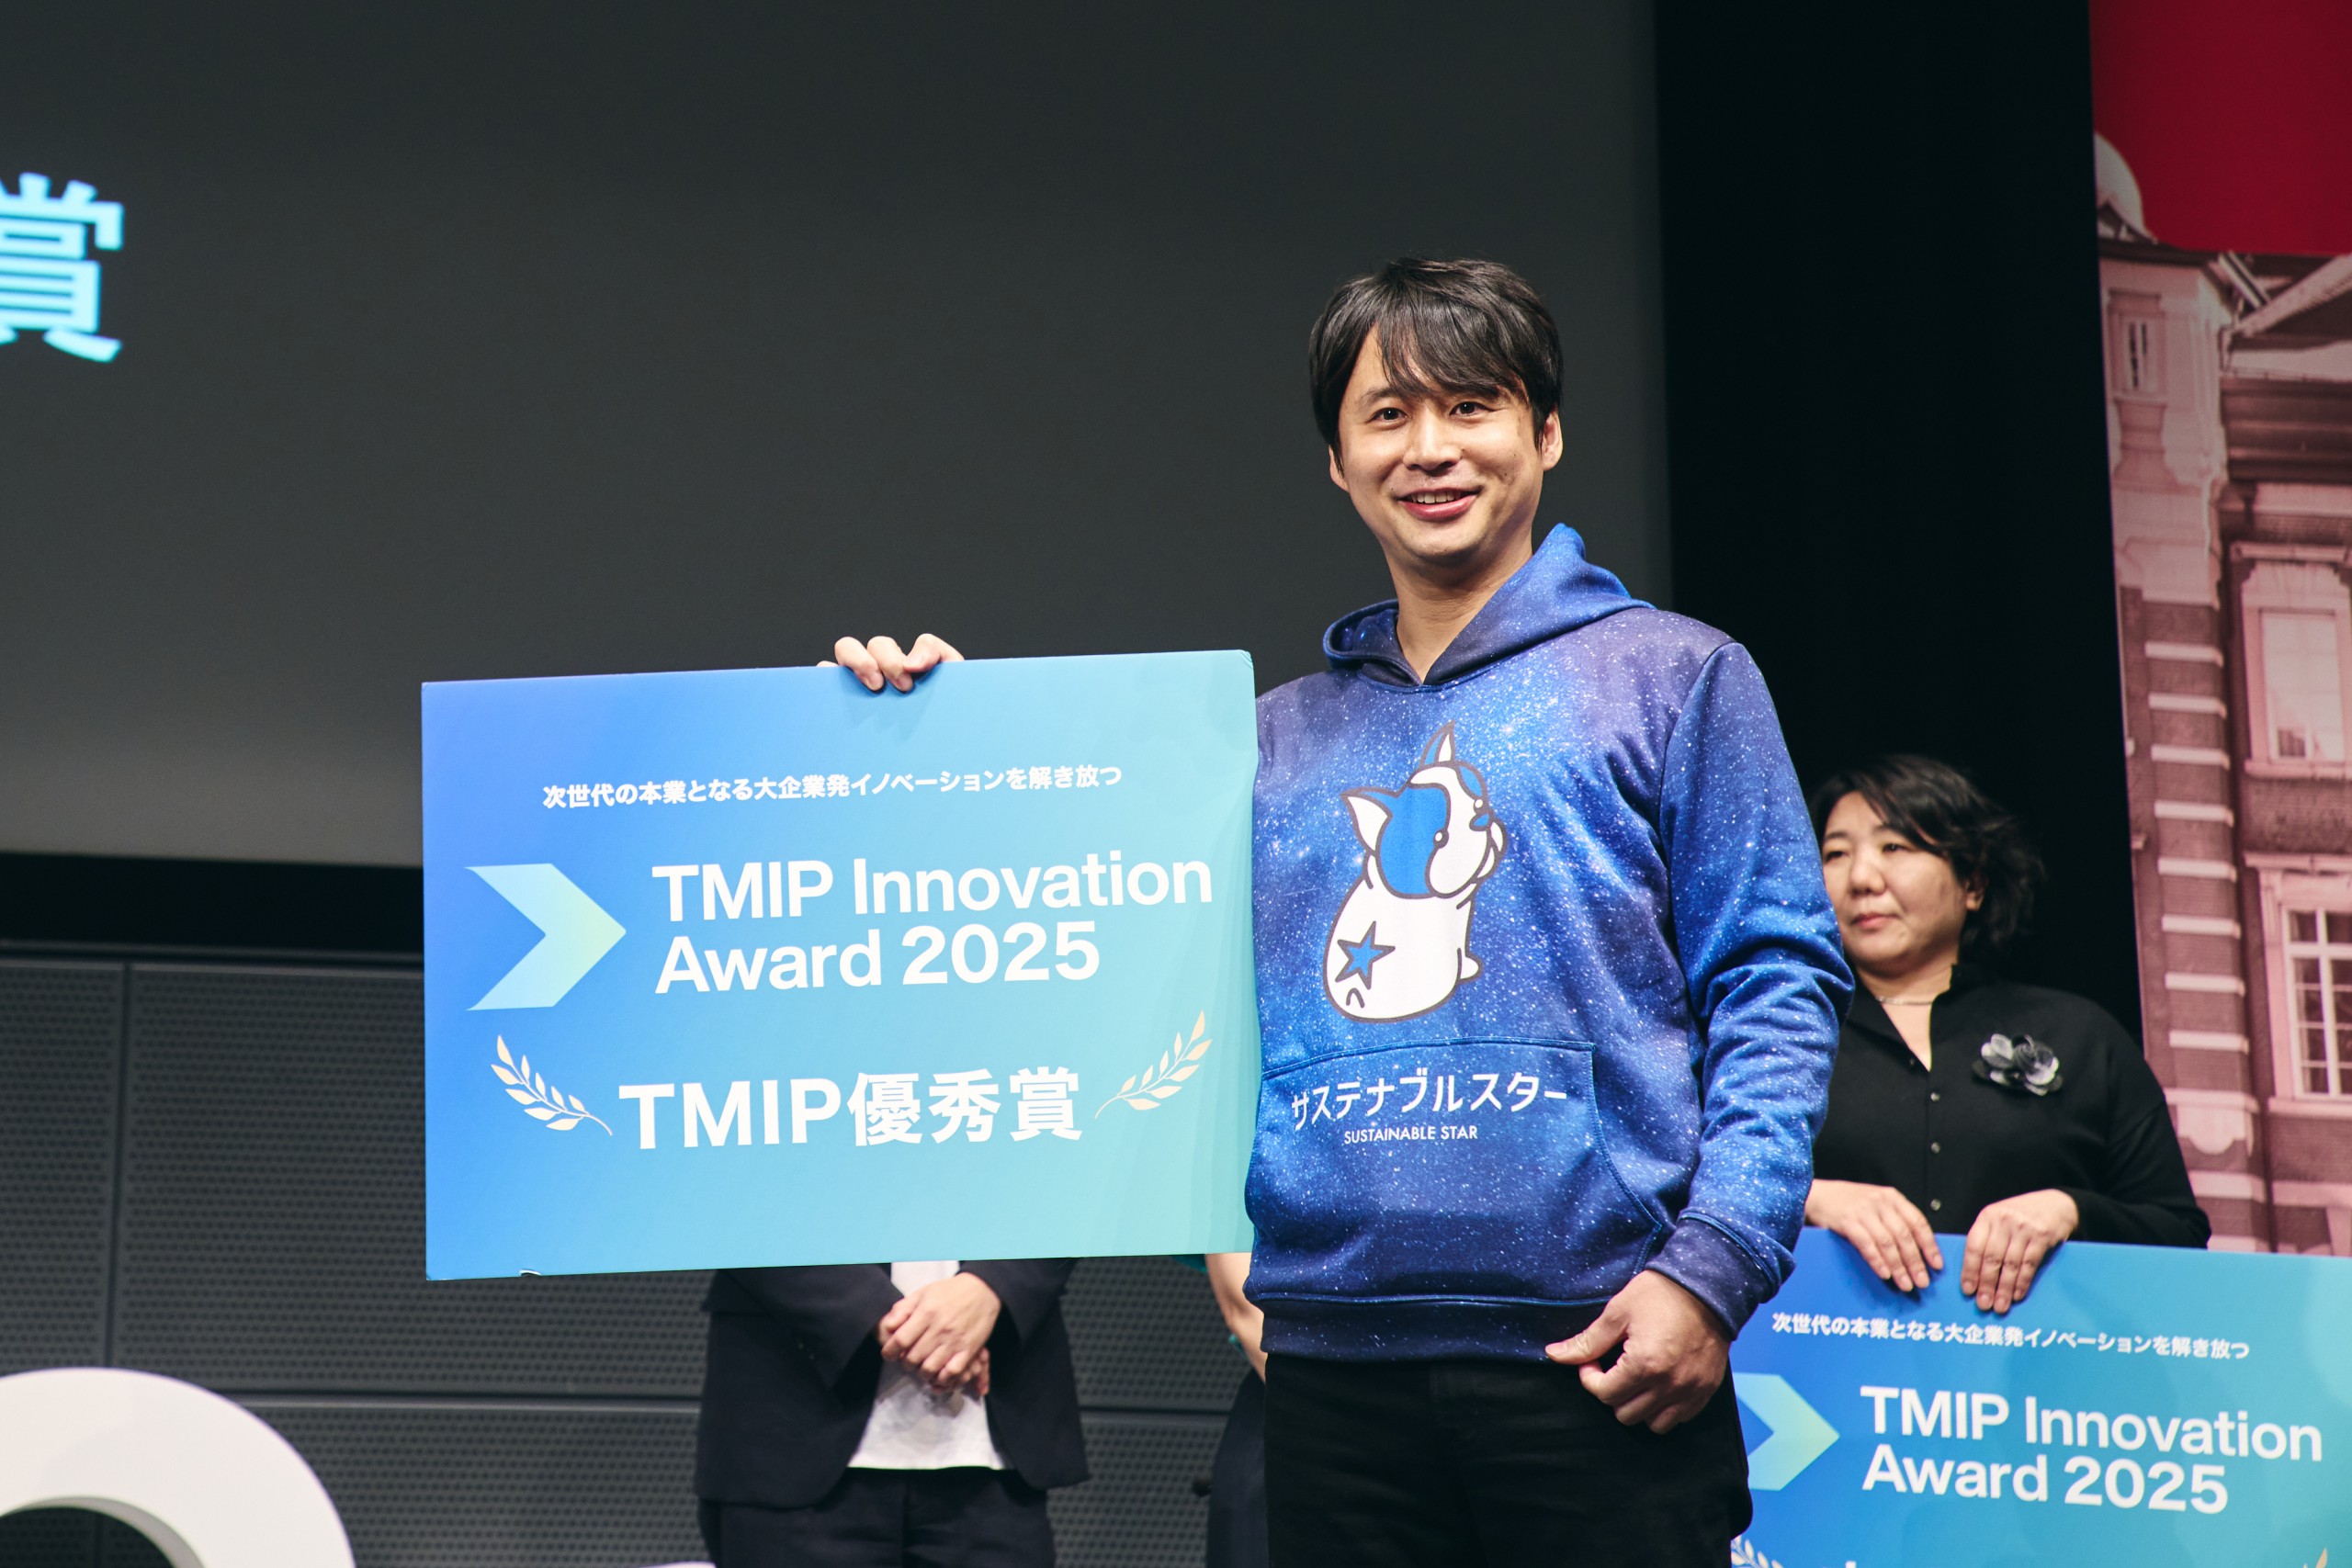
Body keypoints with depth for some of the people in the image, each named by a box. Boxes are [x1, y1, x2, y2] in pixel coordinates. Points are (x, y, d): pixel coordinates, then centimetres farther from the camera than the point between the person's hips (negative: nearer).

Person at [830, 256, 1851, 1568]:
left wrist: (1711, 1267, -12)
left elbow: (1776, 981, -1)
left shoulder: (1671, 676, 6)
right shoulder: (1277, 740, 17)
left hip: (1592, 1347, -3)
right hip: (1333, 1350, 4)